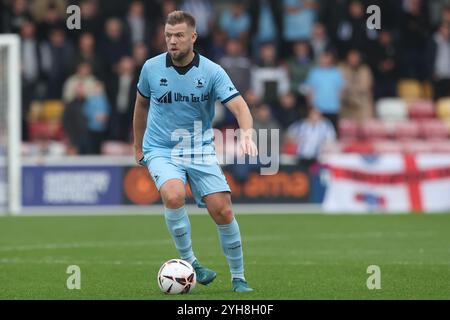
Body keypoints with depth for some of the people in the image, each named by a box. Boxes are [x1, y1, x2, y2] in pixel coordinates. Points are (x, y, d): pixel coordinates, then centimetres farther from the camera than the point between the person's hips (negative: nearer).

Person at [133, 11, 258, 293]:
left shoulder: (212, 71, -9)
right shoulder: (152, 68, -3)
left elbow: (239, 106, -18)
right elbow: (142, 104, 15)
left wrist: (246, 134, -38)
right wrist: (138, 147, 22)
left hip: (200, 151, 0)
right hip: (160, 151, 0)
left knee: (223, 211, -10)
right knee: (174, 196, -31)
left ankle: (239, 278, 8)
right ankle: (189, 263, -15)